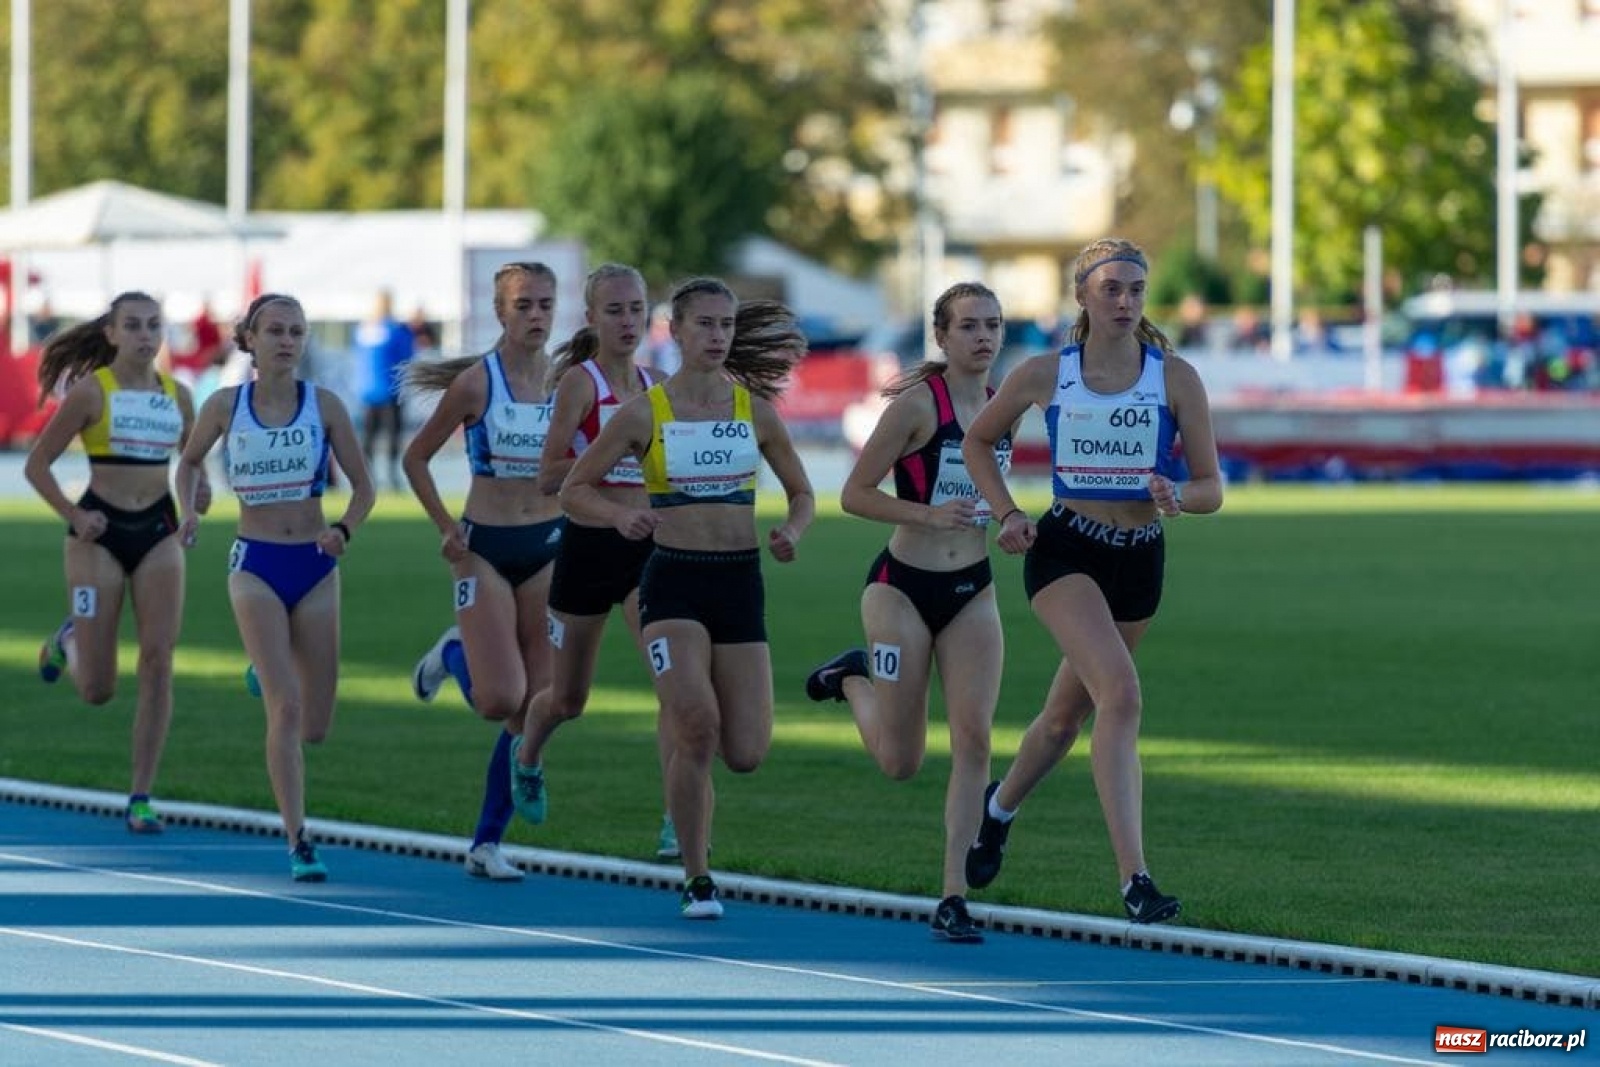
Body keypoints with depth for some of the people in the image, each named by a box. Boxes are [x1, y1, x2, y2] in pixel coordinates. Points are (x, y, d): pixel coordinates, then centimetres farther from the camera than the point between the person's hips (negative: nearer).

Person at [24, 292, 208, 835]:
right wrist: (73, 516, -14)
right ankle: (69, 642, 36)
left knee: (158, 665, -8)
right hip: (100, 533, -3)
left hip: (159, 533, 3)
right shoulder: (91, 391, -5)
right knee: (97, 689, -2)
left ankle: (140, 798, -2)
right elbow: (36, 464, -2)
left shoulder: (177, 395, 8)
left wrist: (199, 492, -4)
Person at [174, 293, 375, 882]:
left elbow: (363, 486, 3)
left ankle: (268, 675, 43)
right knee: (286, 707, -17)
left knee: (314, 726, 8)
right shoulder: (226, 405, -2)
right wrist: (189, 509, -3)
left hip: (316, 567, 2)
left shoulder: (323, 405, -2)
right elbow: (190, 461, 16)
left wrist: (344, 529, -17)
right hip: (255, 566, -2)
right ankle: (298, 843, -14)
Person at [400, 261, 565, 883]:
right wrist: (446, 528, -7)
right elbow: (416, 459, 1)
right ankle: (454, 654, 22)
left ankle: (487, 843, 9)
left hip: (548, 548, 3)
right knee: (500, 701, -13)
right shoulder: (475, 383, -9)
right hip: (485, 549, -3)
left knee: (534, 709, -1)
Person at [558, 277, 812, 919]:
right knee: (697, 724, -25)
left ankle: (679, 719, 34)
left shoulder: (755, 409, 5)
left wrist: (792, 532, -7)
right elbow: (574, 490, 3)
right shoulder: (645, 412, -2)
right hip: (674, 581, -3)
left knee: (745, 755, -3)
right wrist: (621, 515, -17)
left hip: (740, 582, 3)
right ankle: (697, 879, -11)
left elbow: (802, 493, 15)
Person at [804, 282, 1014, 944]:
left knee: (973, 740, -10)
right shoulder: (917, 403, -13)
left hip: (972, 592, 5)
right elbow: (854, 494, -13)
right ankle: (852, 679, 32)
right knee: (900, 762, 1)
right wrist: (929, 515, -24)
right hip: (904, 586, -5)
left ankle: (954, 896, -6)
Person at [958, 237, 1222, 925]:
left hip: (1140, 559, 3)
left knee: (1069, 711, 16)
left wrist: (1175, 496, -24)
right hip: (1065, 551, -3)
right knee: (1121, 694, -24)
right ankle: (1134, 878, -28)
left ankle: (999, 807, 48)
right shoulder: (1044, 376, -4)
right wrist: (1007, 514, -1)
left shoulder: (1176, 378, -4)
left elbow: (1210, 489, -2)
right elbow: (978, 439, 13)